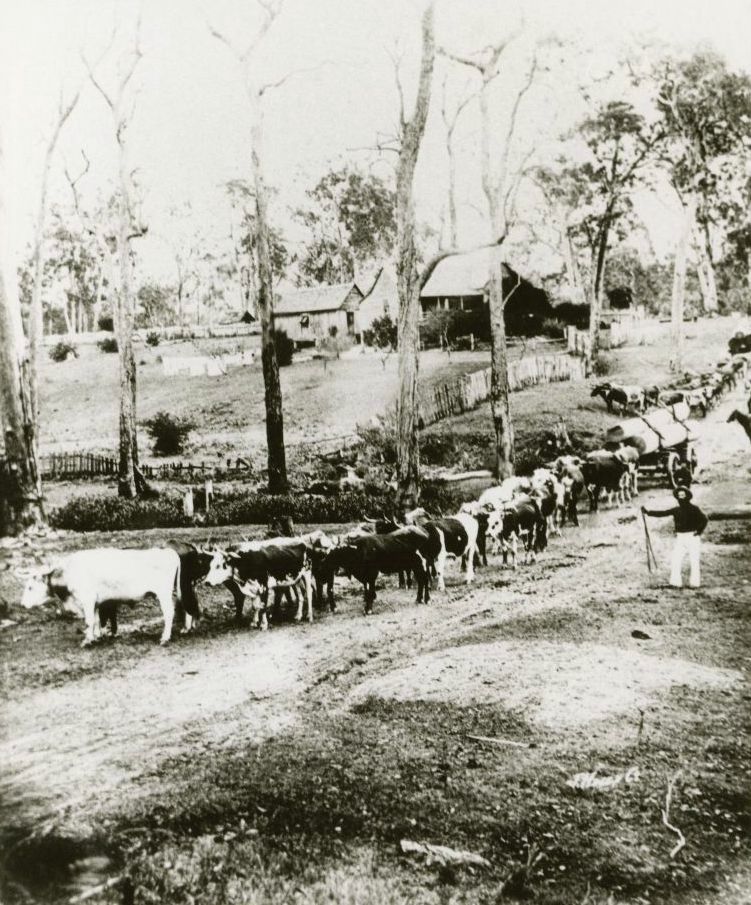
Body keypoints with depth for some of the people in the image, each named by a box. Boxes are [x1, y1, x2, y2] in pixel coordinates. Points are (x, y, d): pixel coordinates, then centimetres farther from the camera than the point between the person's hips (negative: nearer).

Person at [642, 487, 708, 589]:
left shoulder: (694, 509, -4)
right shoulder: (676, 510, 10)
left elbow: (703, 520, -10)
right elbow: (662, 513, 7)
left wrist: (699, 531, -17)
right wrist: (648, 512, -1)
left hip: (693, 537, -5)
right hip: (680, 538, 5)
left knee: (694, 562, -2)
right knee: (675, 561, 0)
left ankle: (695, 583, 6)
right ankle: (676, 583, 5)